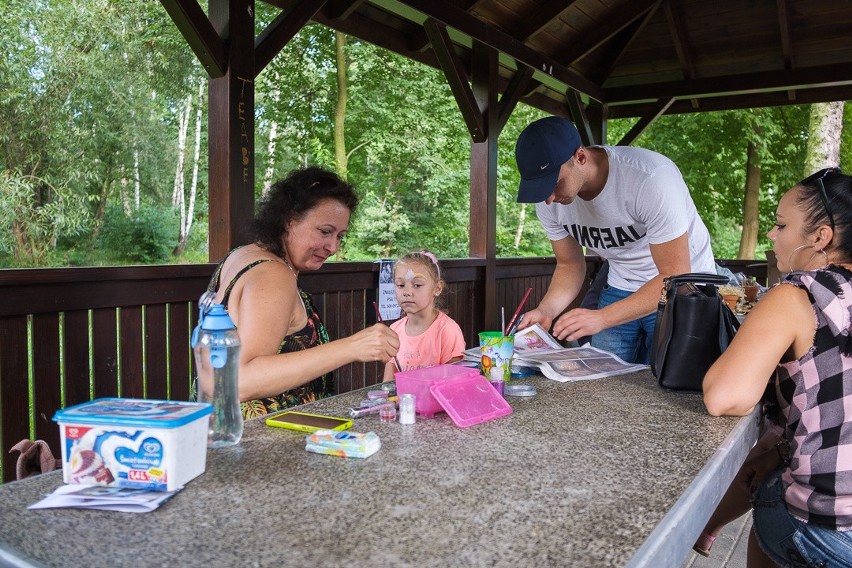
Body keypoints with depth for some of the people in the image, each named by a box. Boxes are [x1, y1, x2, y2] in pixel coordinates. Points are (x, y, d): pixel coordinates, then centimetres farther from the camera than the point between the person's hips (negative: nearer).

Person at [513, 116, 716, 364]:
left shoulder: (651, 178, -31)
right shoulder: (549, 200, -14)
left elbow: (676, 276, -28)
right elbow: (570, 265, 1)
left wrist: (602, 317, -36)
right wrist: (546, 310, -19)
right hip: (620, 289, 5)